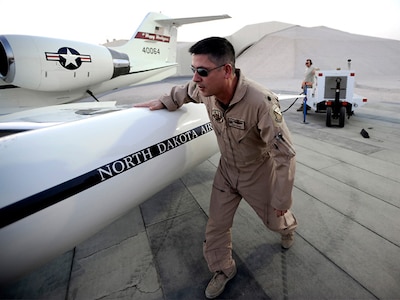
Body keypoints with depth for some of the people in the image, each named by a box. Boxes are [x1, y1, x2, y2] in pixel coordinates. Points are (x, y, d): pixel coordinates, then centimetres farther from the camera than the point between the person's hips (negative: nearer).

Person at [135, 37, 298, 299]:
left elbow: (285, 154, -29)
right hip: (227, 170, 4)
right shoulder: (206, 90, -19)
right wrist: (164, 102, -1)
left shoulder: (261, 102, -38)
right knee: (216, 227, 12)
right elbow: (187, 91, 10)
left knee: (275, 219, 23)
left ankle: (288, 226, 63)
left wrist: (281, 200, -19)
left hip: (259, 173, -4)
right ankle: (223, 270, 40)